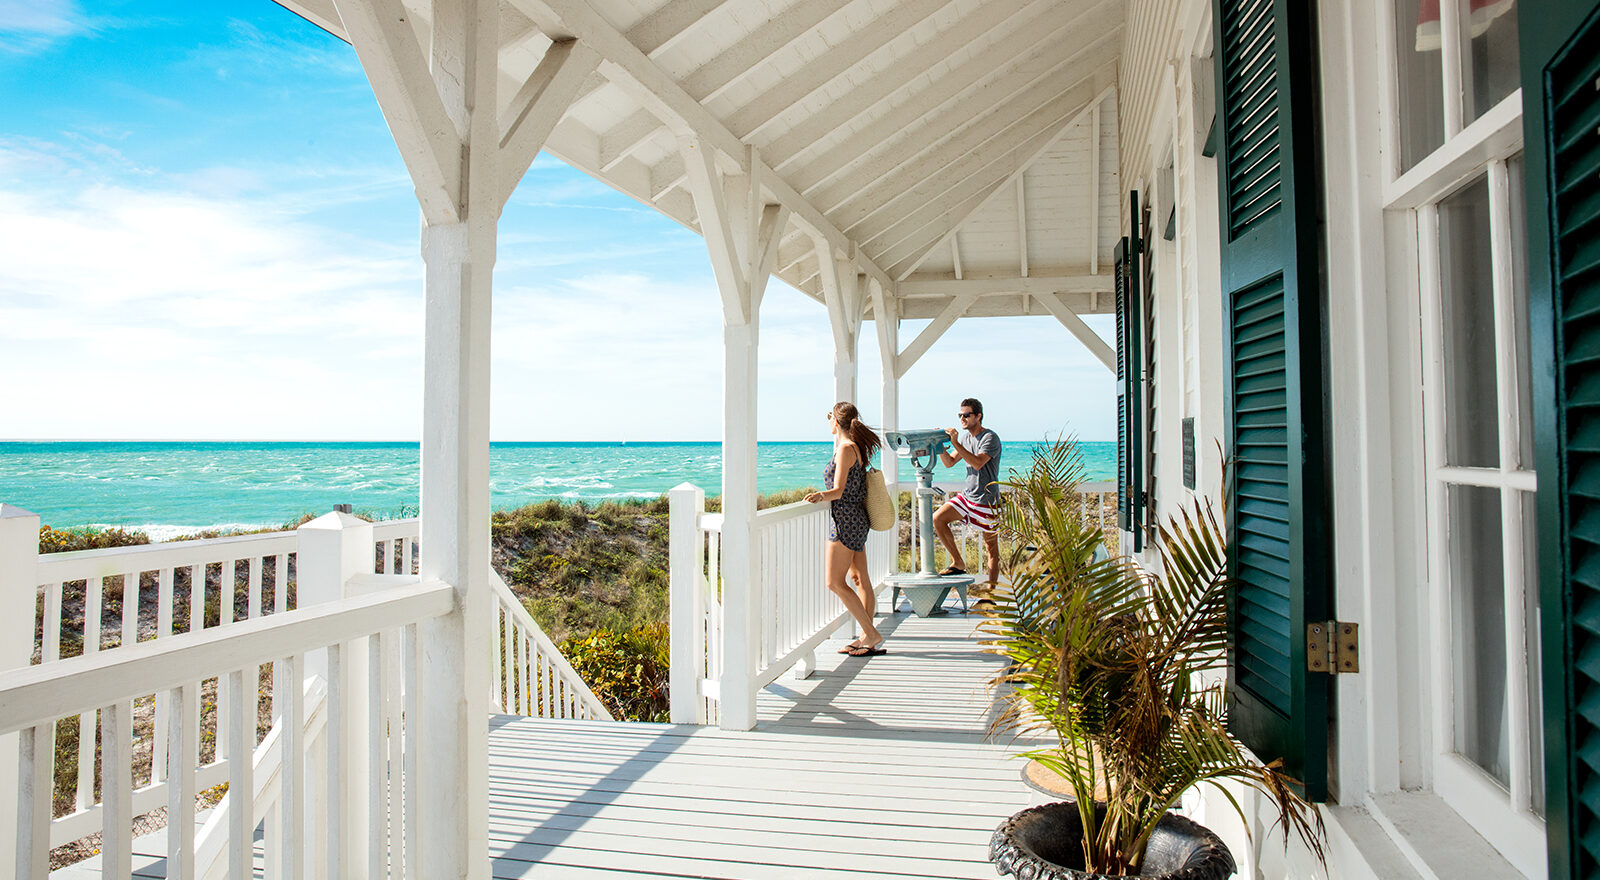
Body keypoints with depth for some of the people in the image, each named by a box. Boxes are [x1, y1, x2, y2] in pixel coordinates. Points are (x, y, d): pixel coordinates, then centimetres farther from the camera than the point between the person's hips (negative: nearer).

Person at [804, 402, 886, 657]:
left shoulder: (846, 449, -16)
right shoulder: (857, 447, 13)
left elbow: (838, 491, -24)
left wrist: (821, 496, -40)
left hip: (845, 519, -10)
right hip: (857, 520, 10)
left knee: (835, 582, -8)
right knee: (861, 579, 10)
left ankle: (872, 635, -7)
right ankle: (867, 637, 14)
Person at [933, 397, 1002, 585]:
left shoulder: (990, 438, -13)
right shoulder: (965, 437, 11)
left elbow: (978, 463, -28)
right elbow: (950, 462, 11)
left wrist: (955, 443, -29)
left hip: (987, 500, -7)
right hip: (967, 495, 7)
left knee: (991, 548, -1)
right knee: (938, 519, -7)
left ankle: (992, 587, 6)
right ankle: (958, 563, 4)